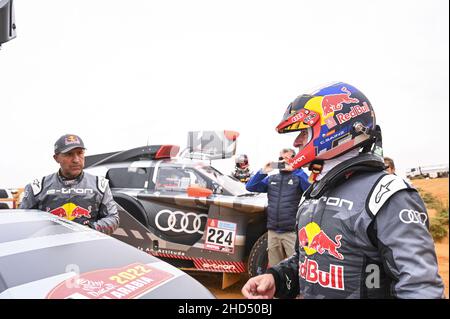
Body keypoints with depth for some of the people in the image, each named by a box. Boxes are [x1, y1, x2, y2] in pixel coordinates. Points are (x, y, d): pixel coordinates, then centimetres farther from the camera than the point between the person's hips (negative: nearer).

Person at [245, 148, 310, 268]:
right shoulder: (271, 179, 15)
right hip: (272, 232, 5)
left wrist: (296, 170, -19)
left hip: (292, 232, -5)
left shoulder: (299, 177, 2)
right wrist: (263, 171, -4)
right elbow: (250, 187, 9)